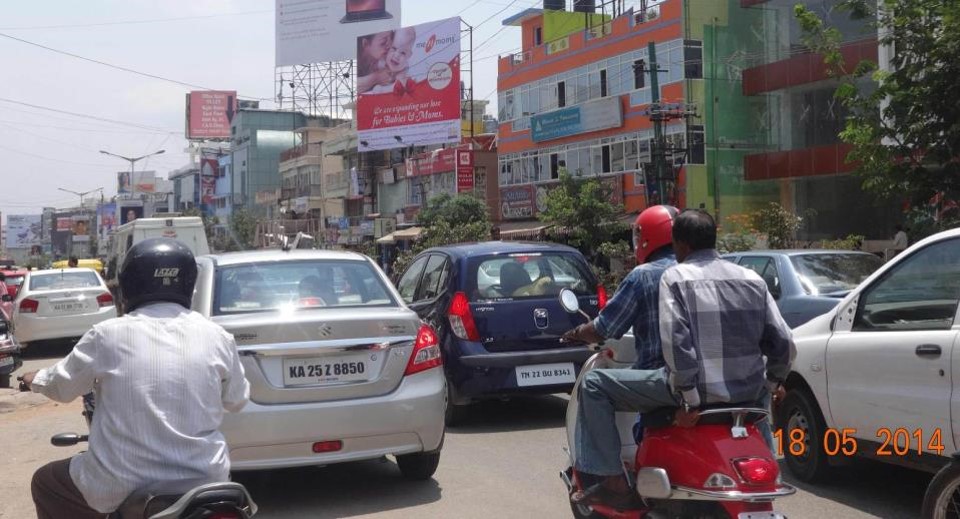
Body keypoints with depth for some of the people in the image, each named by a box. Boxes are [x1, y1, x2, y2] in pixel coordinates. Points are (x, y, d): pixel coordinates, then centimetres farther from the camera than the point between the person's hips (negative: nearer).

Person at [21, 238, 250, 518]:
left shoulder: (108, 335, -7)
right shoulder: (218, 337, -3)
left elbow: (62, 385, 10)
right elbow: (237, 399, 13)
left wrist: (36, 379, 33)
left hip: (122, 488, -2)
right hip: (204, 483, 3)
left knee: (45, 483, 25)